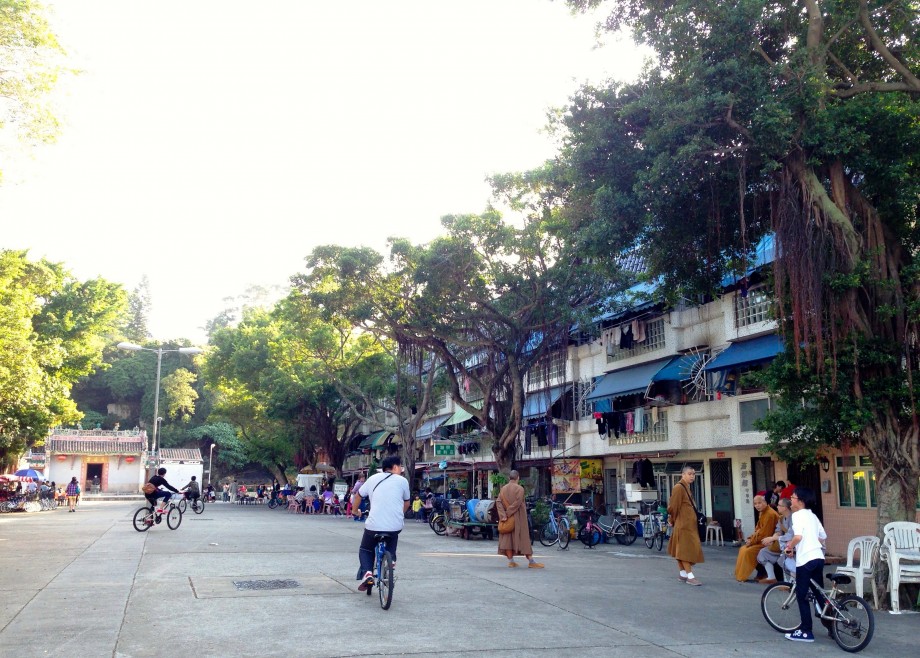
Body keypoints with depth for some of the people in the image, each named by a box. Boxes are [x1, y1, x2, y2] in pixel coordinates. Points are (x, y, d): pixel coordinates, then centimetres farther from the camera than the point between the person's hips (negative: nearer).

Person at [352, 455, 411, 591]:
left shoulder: (373, 478, 12)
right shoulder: (402, 481, 6)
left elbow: (358, 495, 23)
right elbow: (406, 502, 16)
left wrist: (355, 510, 40)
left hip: (374, 525, 0)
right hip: (395, 526, 0)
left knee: (365, 550, 19)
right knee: (391, 544, 31)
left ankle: (367, 573, -3)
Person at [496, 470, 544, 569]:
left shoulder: (503, 489, 6)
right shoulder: (519, 488, -9)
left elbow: (498, 502, -3)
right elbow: (517, 503, -20)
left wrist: (503, 515, -10)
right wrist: (509, 513, -15)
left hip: (507, 519, 5)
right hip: (518, 518, -5)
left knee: (507, 538, 7)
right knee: (523, 537, -1)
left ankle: (510, 560, 8)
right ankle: (531, 561, 0)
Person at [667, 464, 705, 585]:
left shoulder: (687, 487, 15)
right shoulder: (679, 487, -15)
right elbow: (673, 506, -15)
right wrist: (672, 520, -2)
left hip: (690, 523, 9)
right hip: (683, 524, -9)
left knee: (681, 549, 13)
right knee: (686, 549, -8)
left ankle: (683, 574, 18)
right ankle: (690, 576, -8)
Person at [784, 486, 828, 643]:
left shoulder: (798, 514, -10)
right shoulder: (812, 515, 17)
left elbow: (798, 536, -24)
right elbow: (823, 537, 21)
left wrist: (790, 547, -8)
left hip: (805, 560, -8)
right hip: (818, 557, 8)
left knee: (801, 596, 1)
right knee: (819, 593, 17)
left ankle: (806, 632, 4)